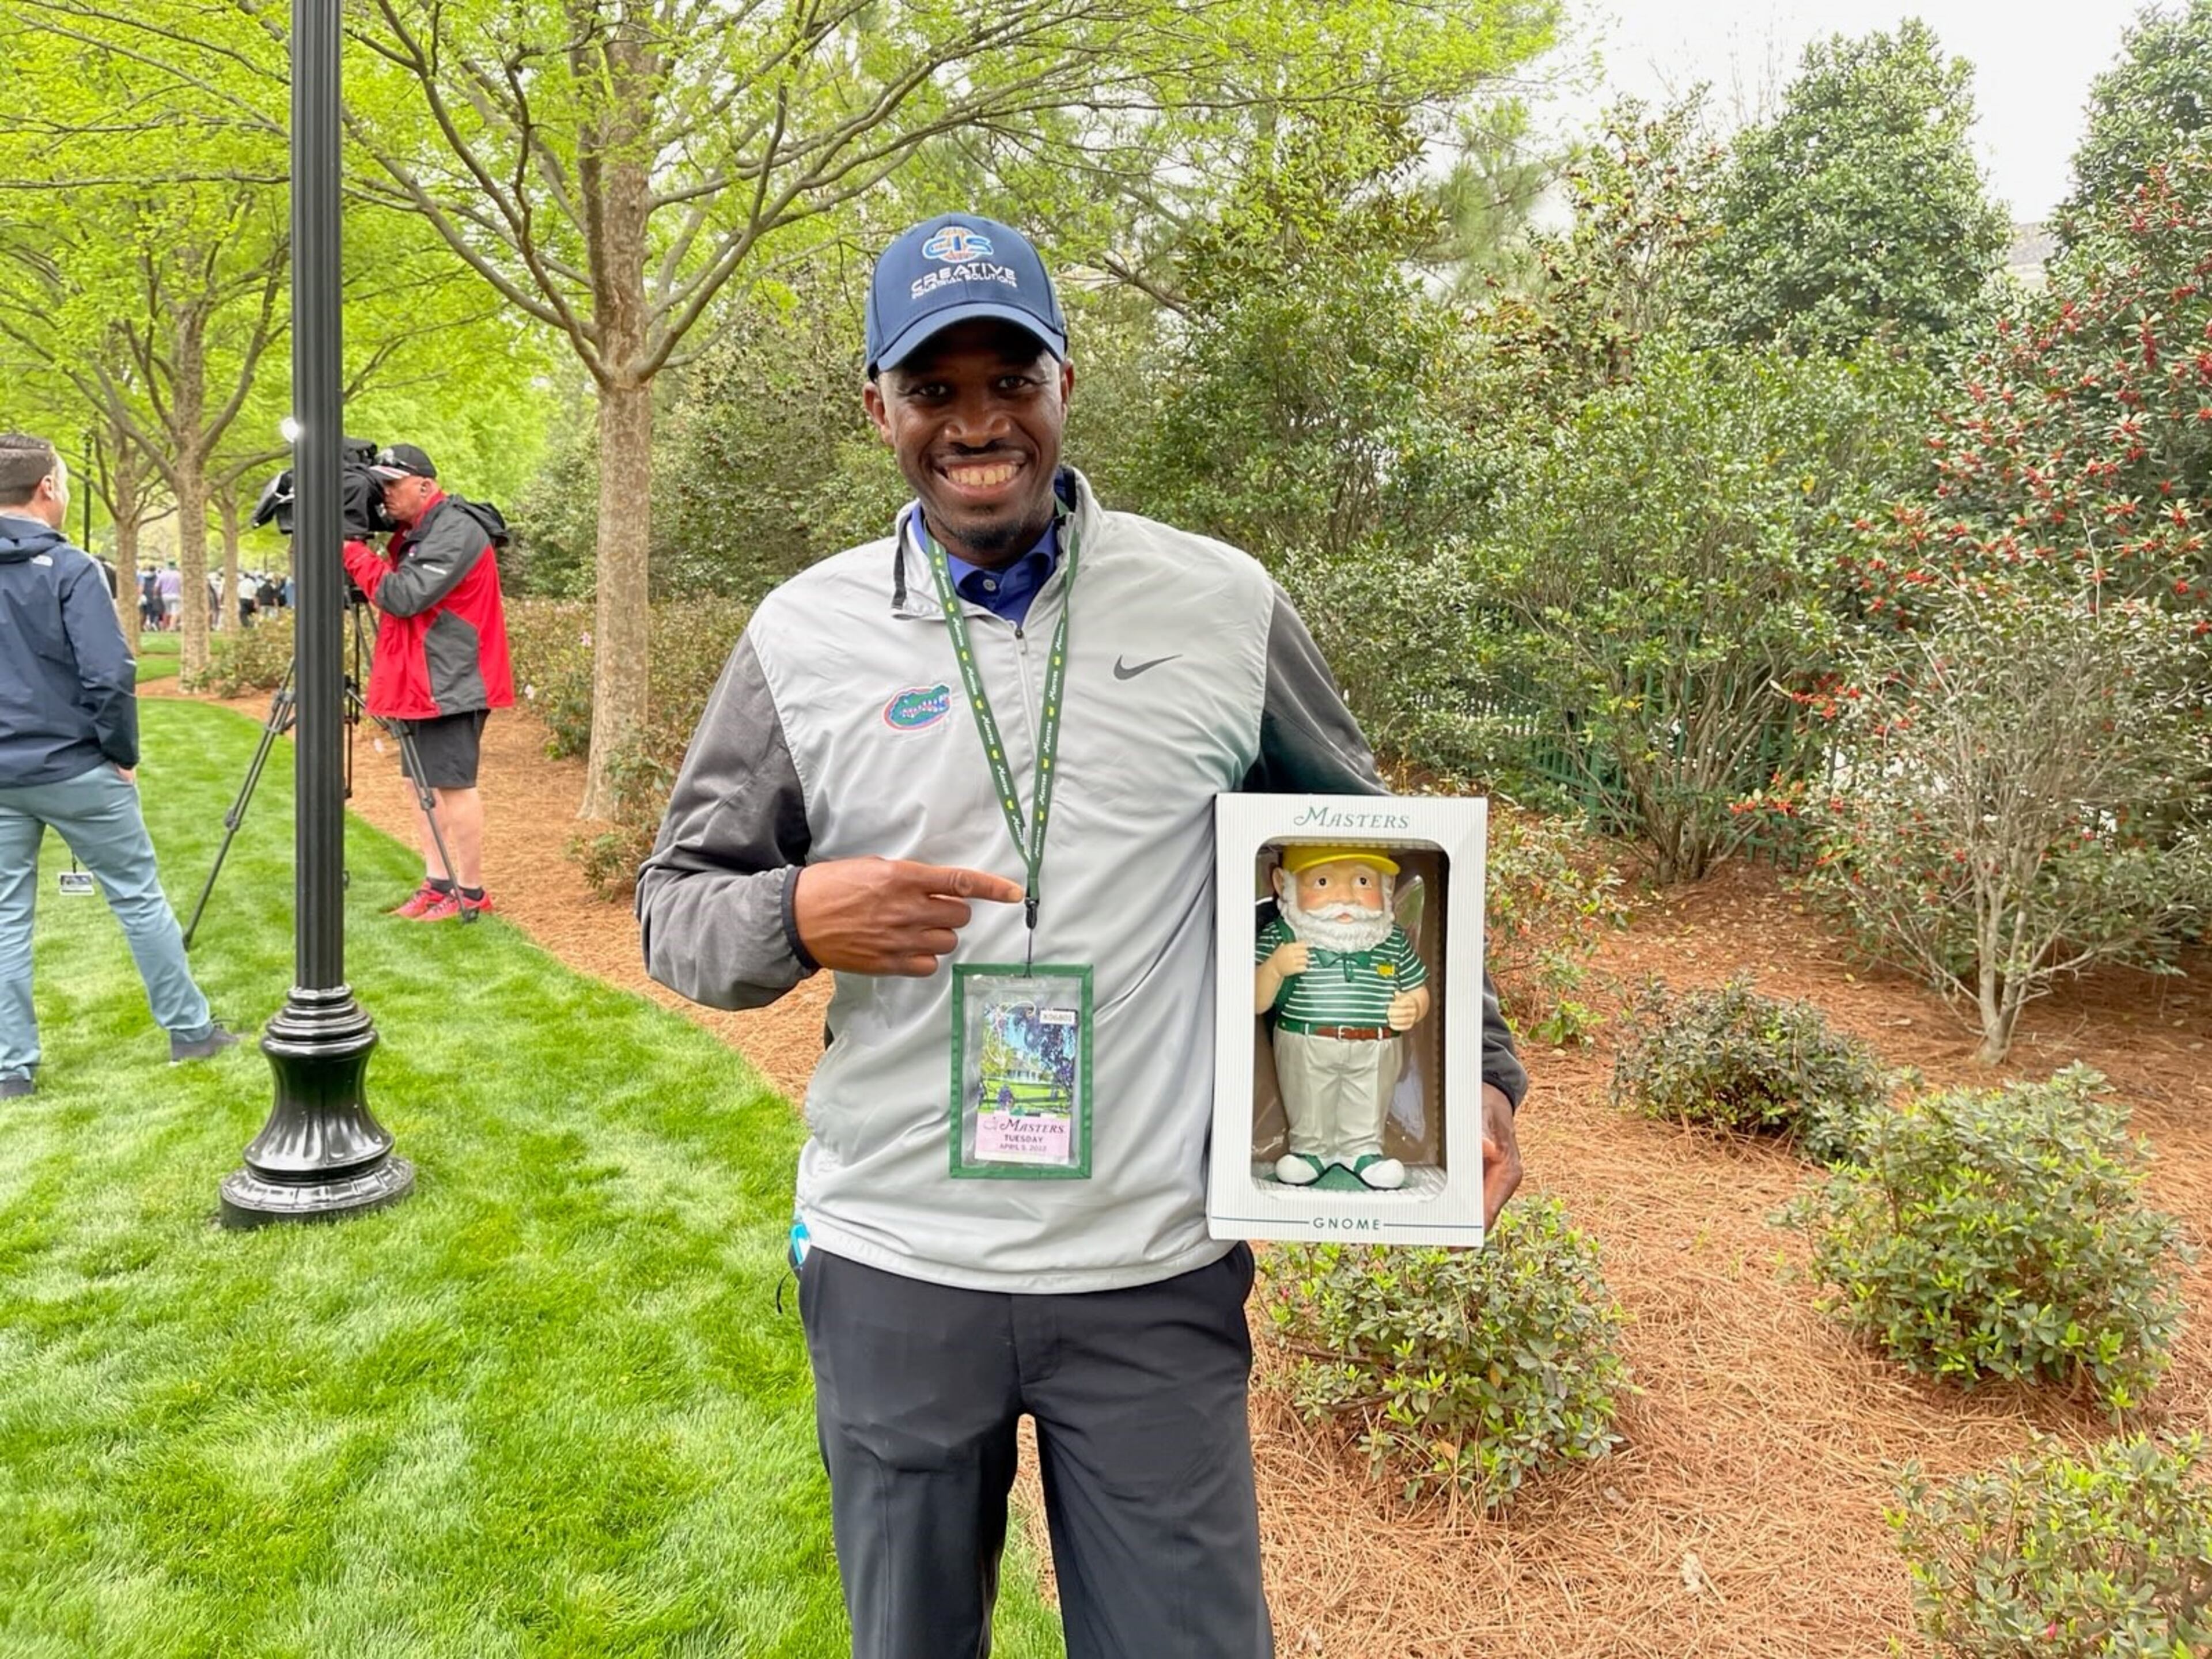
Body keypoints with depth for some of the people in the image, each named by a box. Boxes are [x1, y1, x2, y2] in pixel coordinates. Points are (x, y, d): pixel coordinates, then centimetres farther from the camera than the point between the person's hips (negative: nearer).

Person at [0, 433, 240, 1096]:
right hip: (74, 769, -5)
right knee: (139, 897, 7)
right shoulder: (67, 568, -12)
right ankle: (190, 1030, 16)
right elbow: (109, 676, -19)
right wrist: (124, 754, -6)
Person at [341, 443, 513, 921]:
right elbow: (394, 593, 20)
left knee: (452, 784, -7)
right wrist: (359, 555, 5)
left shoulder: (456, 532, -15)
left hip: (452, 683, -10)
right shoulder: (413, 534, 17)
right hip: (420, 682, 10)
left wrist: (353, 553, -14)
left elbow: (404, 597, -21)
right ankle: (437, 882, 17)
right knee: (425, 782, 11)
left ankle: (471, 892, -1)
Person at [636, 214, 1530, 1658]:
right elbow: (679, 908, 4)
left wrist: (1473, 1066, 1)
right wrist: (797, 919, -18)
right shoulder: (804, 637, -1)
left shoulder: (1225, 608, -2)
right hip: (888, 1268, 1)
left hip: (1155, 1275, -1)